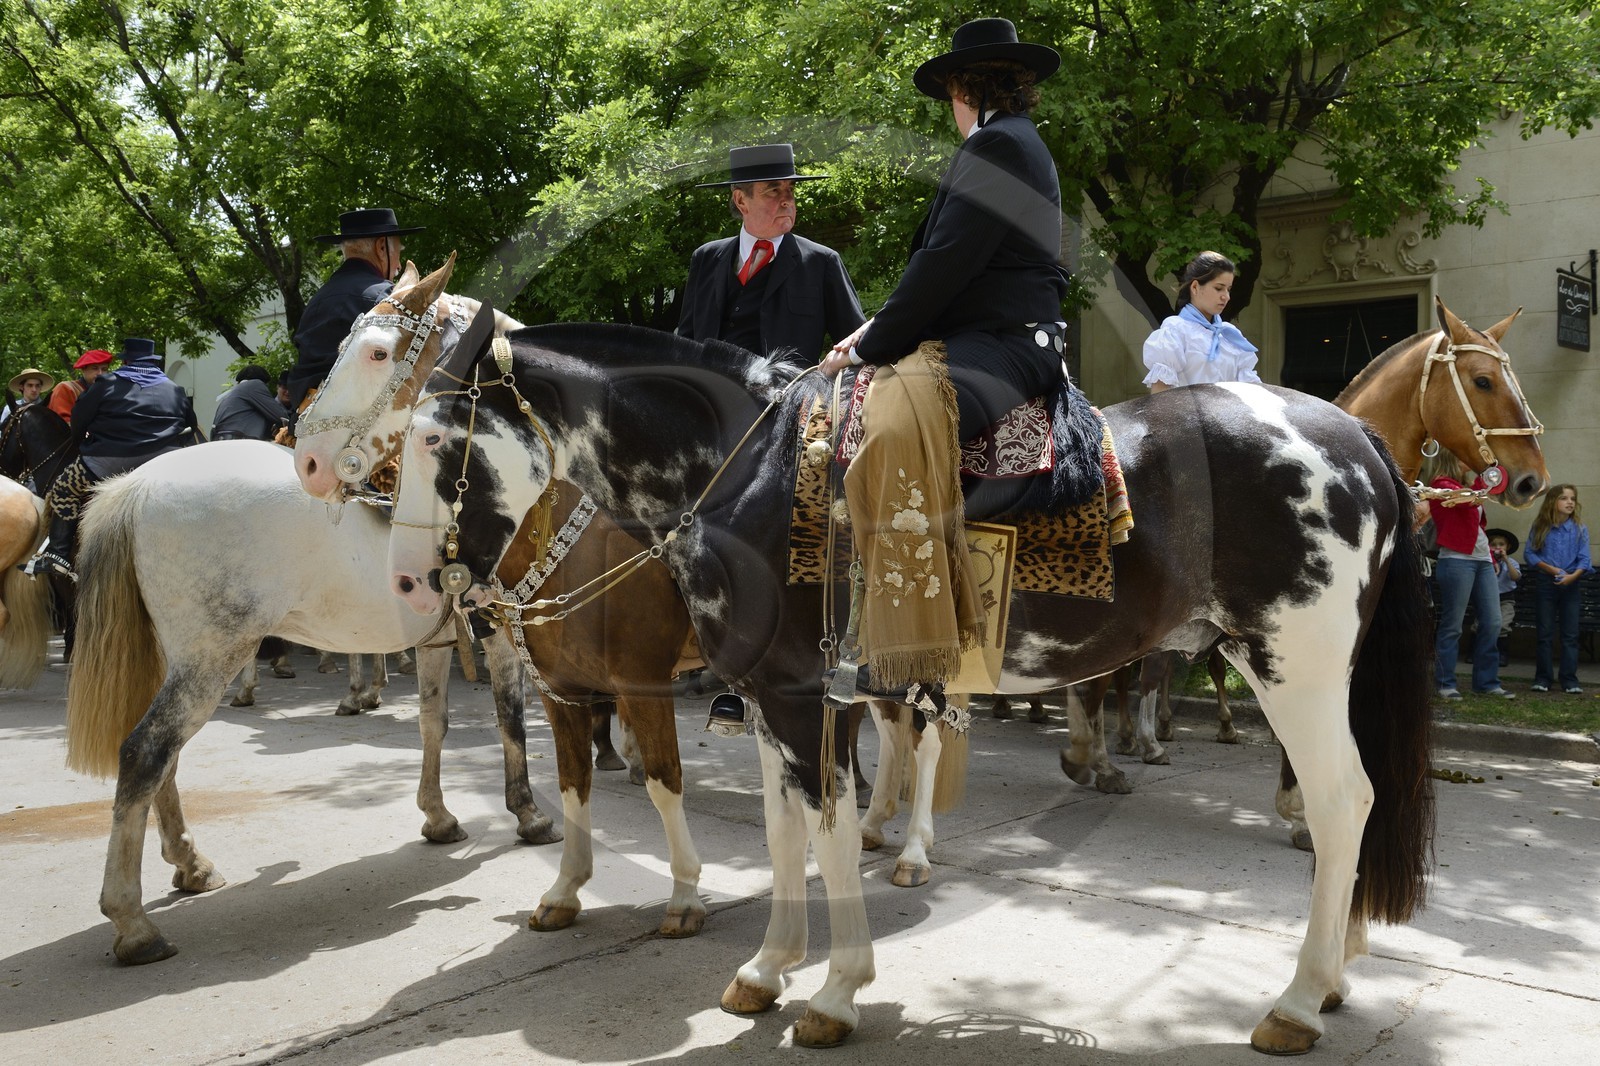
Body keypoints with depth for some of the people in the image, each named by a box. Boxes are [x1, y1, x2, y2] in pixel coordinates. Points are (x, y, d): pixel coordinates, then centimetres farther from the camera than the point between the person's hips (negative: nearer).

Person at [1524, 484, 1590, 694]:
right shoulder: (1540, 527, 0)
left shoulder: (1580, 529, 0)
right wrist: (1550, 568, -14)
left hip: (1571, 585, 0)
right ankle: (1542, 679, 11)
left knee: (1570, 635, 2)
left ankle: (1570, 680, 8)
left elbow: (1584, 559, -4)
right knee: (1544, 634, 4)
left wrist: (1572, 576, -21)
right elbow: (1529, 553, -2)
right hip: (1545, 584, 0)